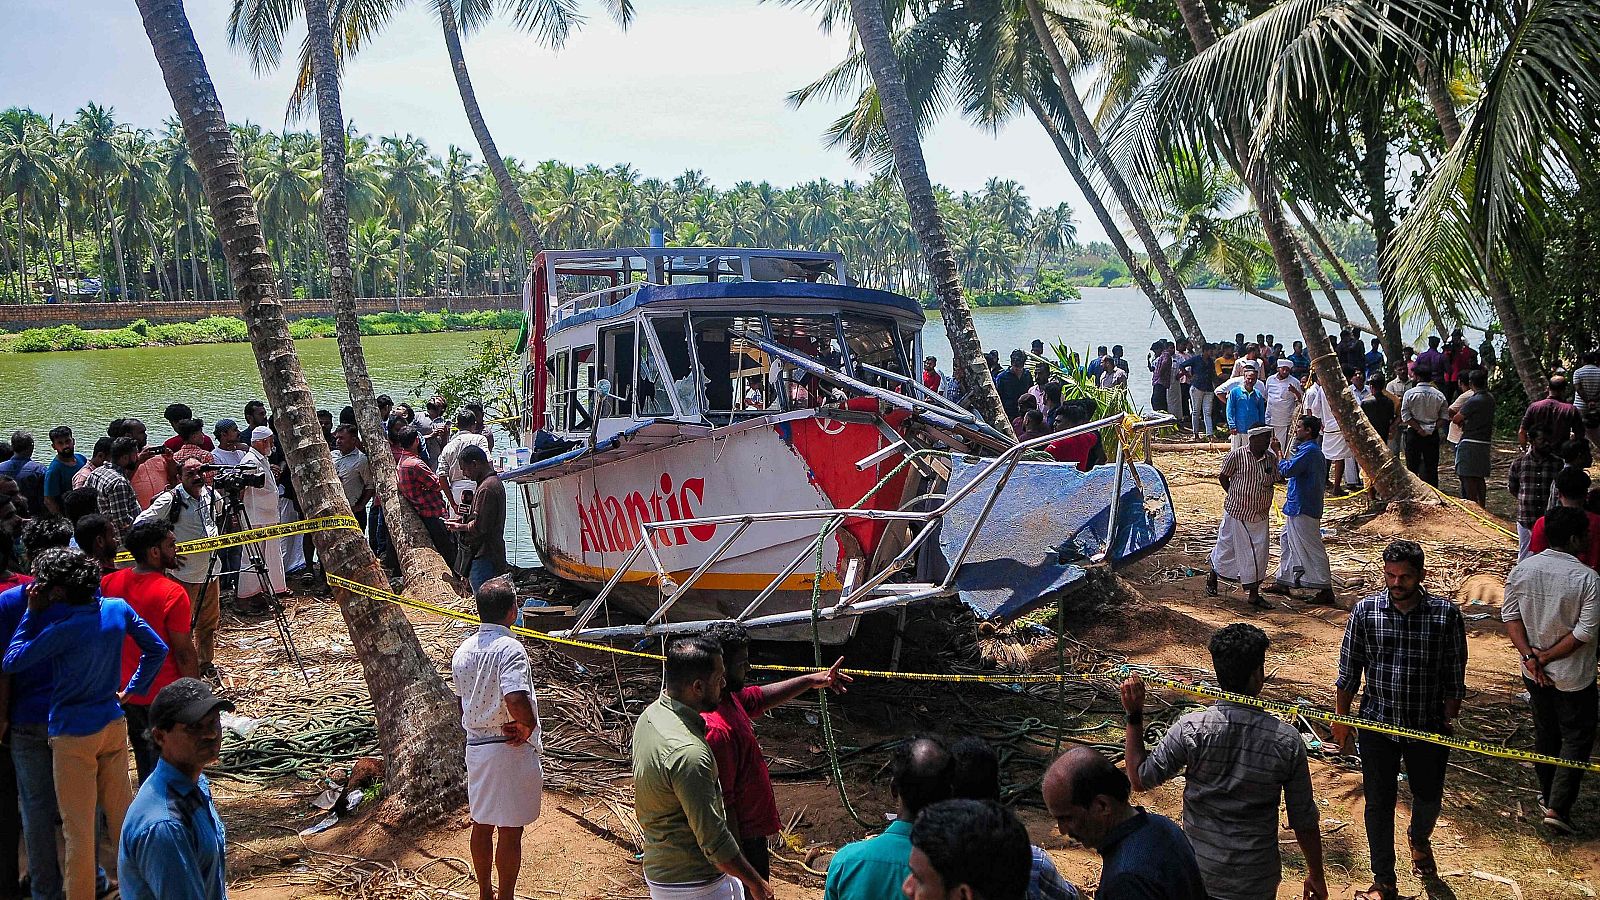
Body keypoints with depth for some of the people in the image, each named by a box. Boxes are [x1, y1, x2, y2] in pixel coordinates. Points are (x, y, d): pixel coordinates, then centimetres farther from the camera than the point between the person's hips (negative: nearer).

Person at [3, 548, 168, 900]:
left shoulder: (64, 630, -22)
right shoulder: (118, 608, -5)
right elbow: (157, 650, 4)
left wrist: (32, 613, -8)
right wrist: (132, 689, 13)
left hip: (73, 734, -6)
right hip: (113, 725, 6)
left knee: (78, 826, 5)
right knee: (121, 813, 16)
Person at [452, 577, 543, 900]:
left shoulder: (463, 651, 5)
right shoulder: (510, 648, -20)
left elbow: (462, 703, 13)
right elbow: (516, 700, -33)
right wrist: (528, 726, -16)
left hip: (475, 747, 8)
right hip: (510, 750, -8)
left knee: (482, 824, 19)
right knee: (510, 830, 4)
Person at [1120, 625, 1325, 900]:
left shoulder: (1191, 730, -19)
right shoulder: (1287, 740, -15)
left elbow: (1141, 779, -8)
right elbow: (1304, 820, -6)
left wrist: (1133, 716, -4)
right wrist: (1317, 876, 10)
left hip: (1199, 874, 0)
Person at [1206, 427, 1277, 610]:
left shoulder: (1271, 458, 1)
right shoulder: (1236, 455, -11)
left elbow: (1272, 481, 12)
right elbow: (1223, 477, -1)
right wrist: (1236, 497, 2)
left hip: (1260, 514, 4)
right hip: (1237, 512, -4)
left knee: (1259, 552, 2)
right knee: (1227, 547, 10)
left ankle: (1254, 594, 10)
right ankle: (1212, 577, 35)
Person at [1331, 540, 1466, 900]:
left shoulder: (1446, 614, -12)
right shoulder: (1365, 611, -10)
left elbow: (1454, 676, -2)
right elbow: (1349, 671, -1)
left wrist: (1449, 721, 1)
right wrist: (1341, 718, 4)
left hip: (1428, 725, 0)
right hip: (1377, 723, 0)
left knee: (1429, 798, 19)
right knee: (1379, 803, 9)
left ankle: (1420, 841, 54)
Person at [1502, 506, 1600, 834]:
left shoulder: (1522, 569, -7)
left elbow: (1510, 615, -6)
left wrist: (1530, 656, -9)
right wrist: (1546, 657, -14)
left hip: (1534, 673, 5)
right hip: (1573, 677, -5)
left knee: (1545, 731, 22)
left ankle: (1547, 794, 38)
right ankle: (1558, 808, 8)